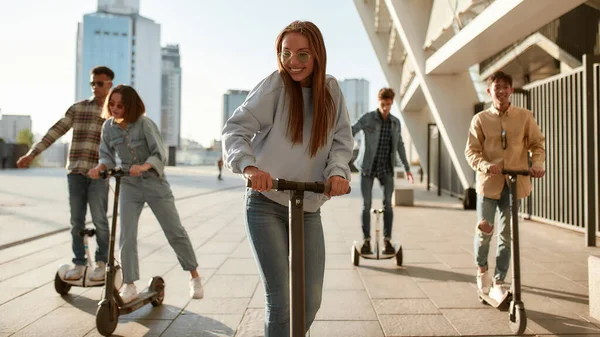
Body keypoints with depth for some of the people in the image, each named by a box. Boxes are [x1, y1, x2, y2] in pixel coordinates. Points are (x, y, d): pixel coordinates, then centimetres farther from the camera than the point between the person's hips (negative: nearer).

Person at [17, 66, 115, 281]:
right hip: (76, 171, 2)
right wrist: (32, 154, 2)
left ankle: (101, 262, 13)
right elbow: (55, 132, 8)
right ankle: (79, 263, 17)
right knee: (76, 221, 6)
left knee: (99, 220, -4)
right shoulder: (77, 108, 10)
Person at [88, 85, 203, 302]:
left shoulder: (144, 123, -15)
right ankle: (129, 285, 10)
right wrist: (99, 167, -18)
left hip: (155, 184, -3)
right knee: (127, 236, -3)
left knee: (175, 232, 4)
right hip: (129, 186, 3)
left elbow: (160, 154, -20)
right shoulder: (108, 127, -2)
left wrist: (143, 166, -38)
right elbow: (108, 156, 3)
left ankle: (195, 277, 19)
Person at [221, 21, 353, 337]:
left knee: (311, 299, 10)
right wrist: (248, 165, -37)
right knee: (280, 298, -4)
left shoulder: (331, 89, 3)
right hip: (266, 204, -4)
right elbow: (236, 129, -18)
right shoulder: (274, 85, -10)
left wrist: (337, 170, -18)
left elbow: (342, 140, 3)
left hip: (309, 209, 4)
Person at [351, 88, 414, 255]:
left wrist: (407, 168, 16)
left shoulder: (396, 122, 7)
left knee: (388, 203, -4)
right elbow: (351, 131, -18)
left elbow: (400, 146, 16)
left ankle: (387, 240, 6)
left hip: (386, 167, 3)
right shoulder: (367, 118, -6)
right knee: (366, 204, -1)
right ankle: (366, 241, 9)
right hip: (368, 166, -3)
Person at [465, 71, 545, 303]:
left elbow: (537, 143, 10)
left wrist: (537, 164, -9)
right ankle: (482, 269, 28)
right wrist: (485, 166, -21)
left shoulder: (524, 116, 3)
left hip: (515, 183, 1)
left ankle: (498, 284, 17)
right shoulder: (480, 119, 0)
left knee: (506, 235, 4)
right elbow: (471, 151, -2)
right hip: (488, 182, -1)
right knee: (484, 230, -2)